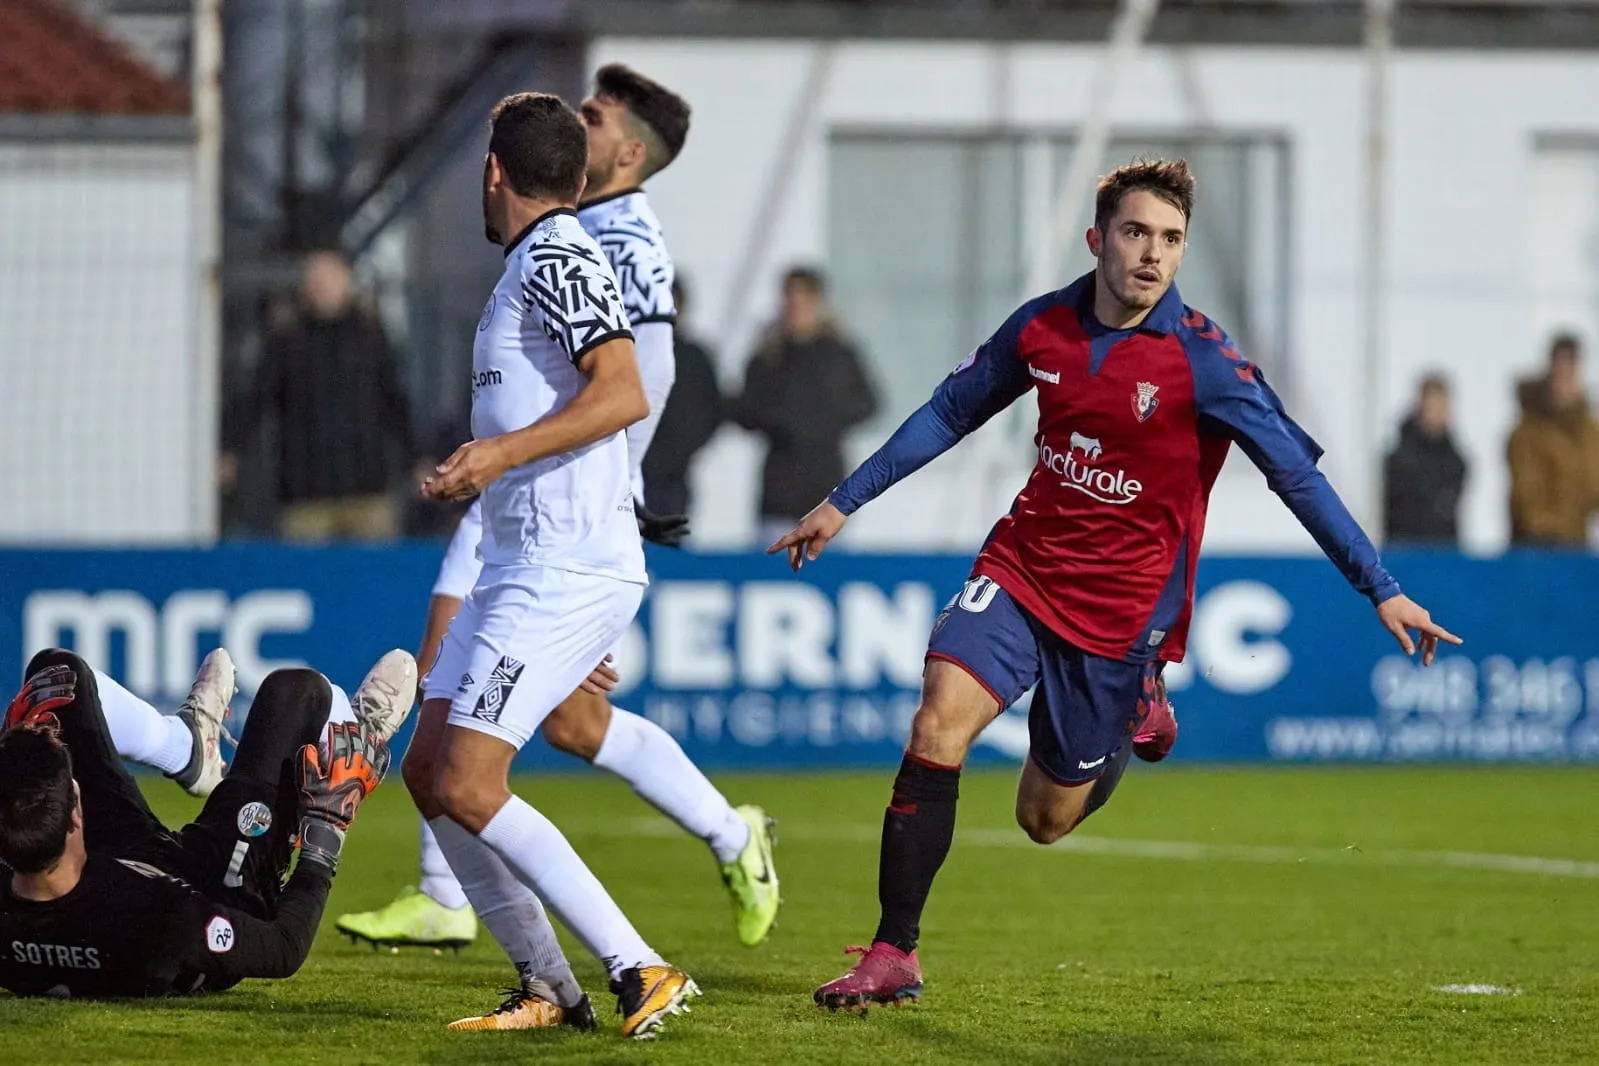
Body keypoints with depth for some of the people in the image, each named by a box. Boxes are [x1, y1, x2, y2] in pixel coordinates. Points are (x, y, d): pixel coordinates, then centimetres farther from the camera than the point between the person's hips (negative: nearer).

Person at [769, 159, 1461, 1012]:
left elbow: (1297, 474, -12)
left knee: (1046, 819, 4)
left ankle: (1131, 726, 36)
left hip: (1122, 606, -3)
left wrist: (1382, 590, -15)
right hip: (1023, 566, 3)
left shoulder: (1201, 361, -16)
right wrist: (844, 502, 15)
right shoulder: (1041, 327, -4)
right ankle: (893, 956, -13)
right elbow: (950, 413, 12)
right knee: (938, 724, -21)